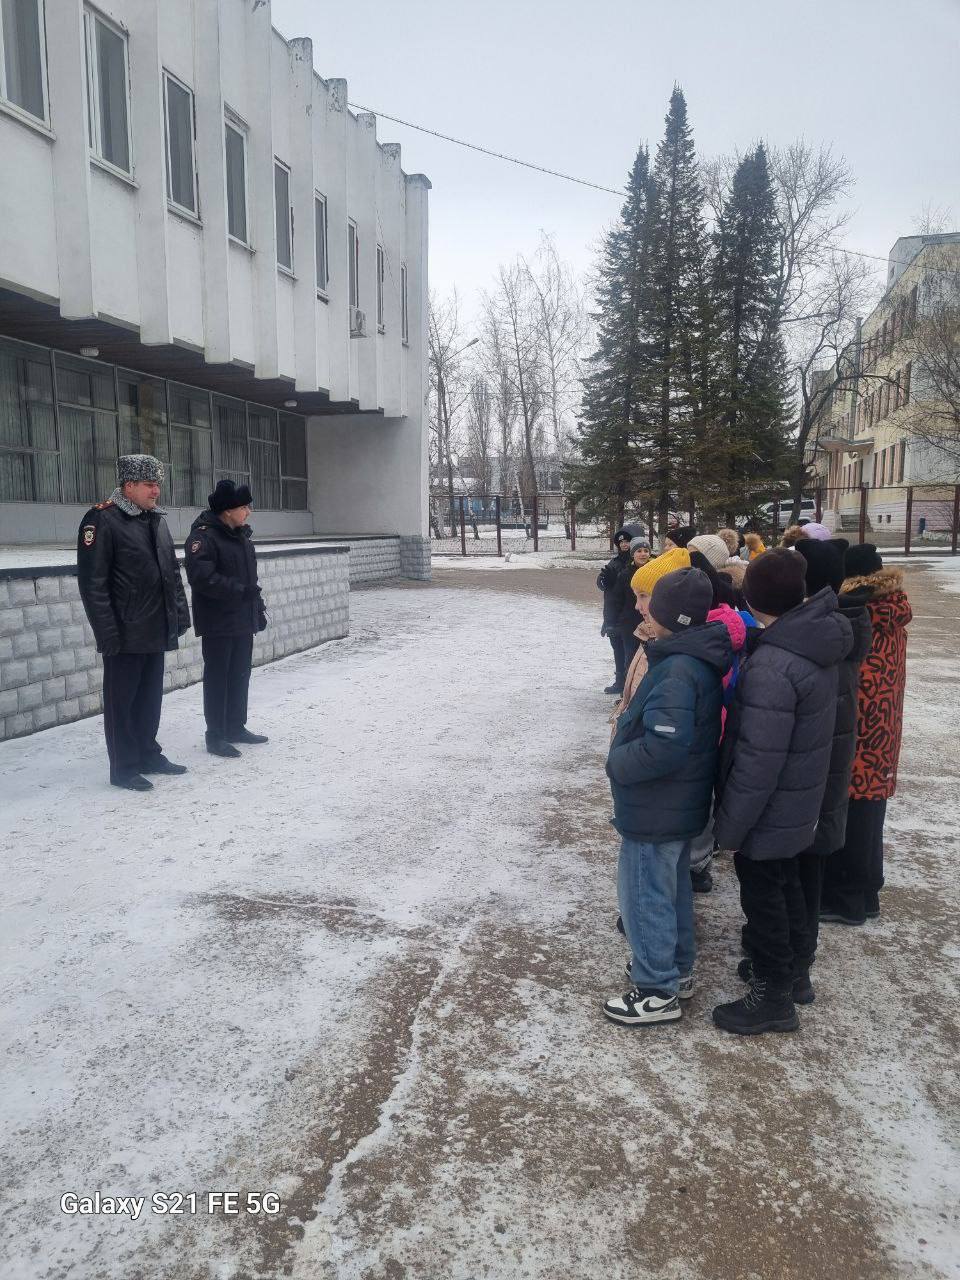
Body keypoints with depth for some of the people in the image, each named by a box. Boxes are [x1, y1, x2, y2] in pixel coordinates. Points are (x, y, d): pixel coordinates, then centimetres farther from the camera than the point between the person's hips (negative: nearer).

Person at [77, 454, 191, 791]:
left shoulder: (157, 520, 13)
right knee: (122, 701, 4)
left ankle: (148, 755, 30)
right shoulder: (101, 520, -11)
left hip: (157, 631, 7)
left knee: (150, 697, 17)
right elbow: (92, 582, -15)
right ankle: (124, 768, 13)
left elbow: (172, 572, 18)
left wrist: (180, 613, 12)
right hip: (126, 634, -7)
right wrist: (107, 632, -18)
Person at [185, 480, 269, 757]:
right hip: (218, 623, -8)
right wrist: (241, 590, -24)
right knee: (218, 678, -1)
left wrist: (259, 609, 17)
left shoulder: (242, 534, 12)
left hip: (243, 620, 8)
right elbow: (202, 577, -25)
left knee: (240, 675, 14)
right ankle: (215, 736, 7)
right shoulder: (204, 536, -14)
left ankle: (236, 727, 26)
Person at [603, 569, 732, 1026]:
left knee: (644, 893, 6)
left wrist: (618, 763, -17)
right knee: (672, 886, 24)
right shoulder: (699, 658, 4)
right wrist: (624, 755, 11)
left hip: (655, 809, -10)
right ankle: (677, 967, 41)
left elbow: (663, 747, -33)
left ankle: (658, 991, 20)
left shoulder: (677, 670, -28)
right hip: (680, 804, 10)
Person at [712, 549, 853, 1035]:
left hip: (768, 812, -8)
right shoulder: (817, 643, -3)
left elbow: (757, 762, -28)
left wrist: (729, 827, -17)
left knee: (762, 894, 9)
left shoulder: (770, 668, -31)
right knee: (785, 882, 26)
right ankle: (790, 959, 48)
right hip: (799, 804, 8)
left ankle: (772, 996, 27)